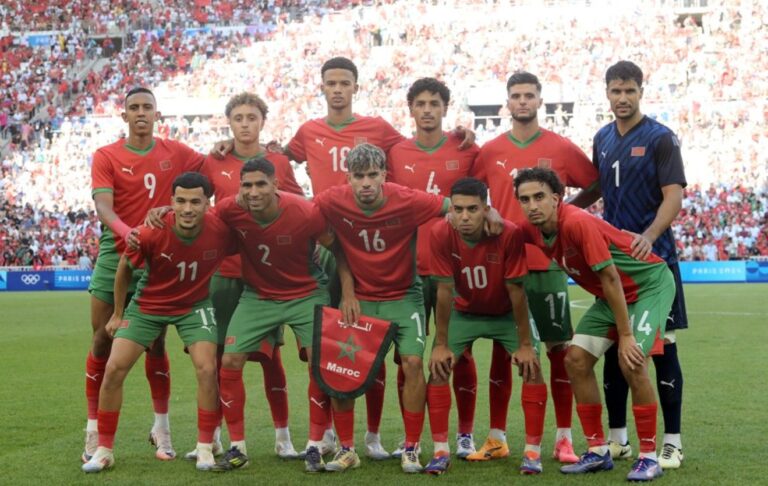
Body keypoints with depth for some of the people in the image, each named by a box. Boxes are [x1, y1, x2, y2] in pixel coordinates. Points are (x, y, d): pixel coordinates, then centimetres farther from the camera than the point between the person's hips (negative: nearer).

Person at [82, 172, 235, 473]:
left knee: (207, 369, -15)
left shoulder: (220, 231, -26)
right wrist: (118, 315, 1)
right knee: (113, 369, -5)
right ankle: (104, 450, 10)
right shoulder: (150, 234, -28)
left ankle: (205, 447, 3)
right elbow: (125, 267, -8)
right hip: (147, 306, 0)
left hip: (194, 307, 0)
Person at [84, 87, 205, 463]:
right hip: (114, 254, -1)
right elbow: (103, 206, -17)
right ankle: (94, 430, 12)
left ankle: (162, 428, 15)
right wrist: (125, 230, -37)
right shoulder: (106, 157, -3)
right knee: (102, 342, 2)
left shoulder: (175, 153, 4)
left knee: (156, 345, 4)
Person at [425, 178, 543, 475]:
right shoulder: (440, 235, -27)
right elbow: (445, 290, -19)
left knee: (531, 367, -15)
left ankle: (532, 451, -4)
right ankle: (441, 451, -4)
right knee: (438, 367, -12)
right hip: (464, 312, 1)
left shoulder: (509, 234, -32)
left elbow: (516, 289, -23)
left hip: (507, 313, -1)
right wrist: (441, 344, -16)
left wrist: (525, 344, -18)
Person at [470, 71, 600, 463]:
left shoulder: (562, 148, 1)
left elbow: (597, 186, 7)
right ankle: (497, 438, 13)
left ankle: (564, 439, 9)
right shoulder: (490, 151, 5)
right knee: (501, 350, 6)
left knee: (559, 350, 1)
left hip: (548, 264, -1)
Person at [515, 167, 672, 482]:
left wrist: (626, 335, -27)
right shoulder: (532, 231, -9)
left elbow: (610, 278, -29)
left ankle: (649, 457, -8)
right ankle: (598, 452, 7)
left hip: (649, 284, -8)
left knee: (631, 363, -22)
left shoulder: (578, 223, -31)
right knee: (576, 360, -3)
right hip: (611, 295, 8)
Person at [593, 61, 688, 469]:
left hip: (653, 259, -5)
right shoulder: (602, 139, 11)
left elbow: (674, 196, -14)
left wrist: (648, 237, -28)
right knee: (613, 347, 8)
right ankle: (617, 439, 18)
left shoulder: (661, 138, -6)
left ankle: (672, 442, 5)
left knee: (662, 348, -3)